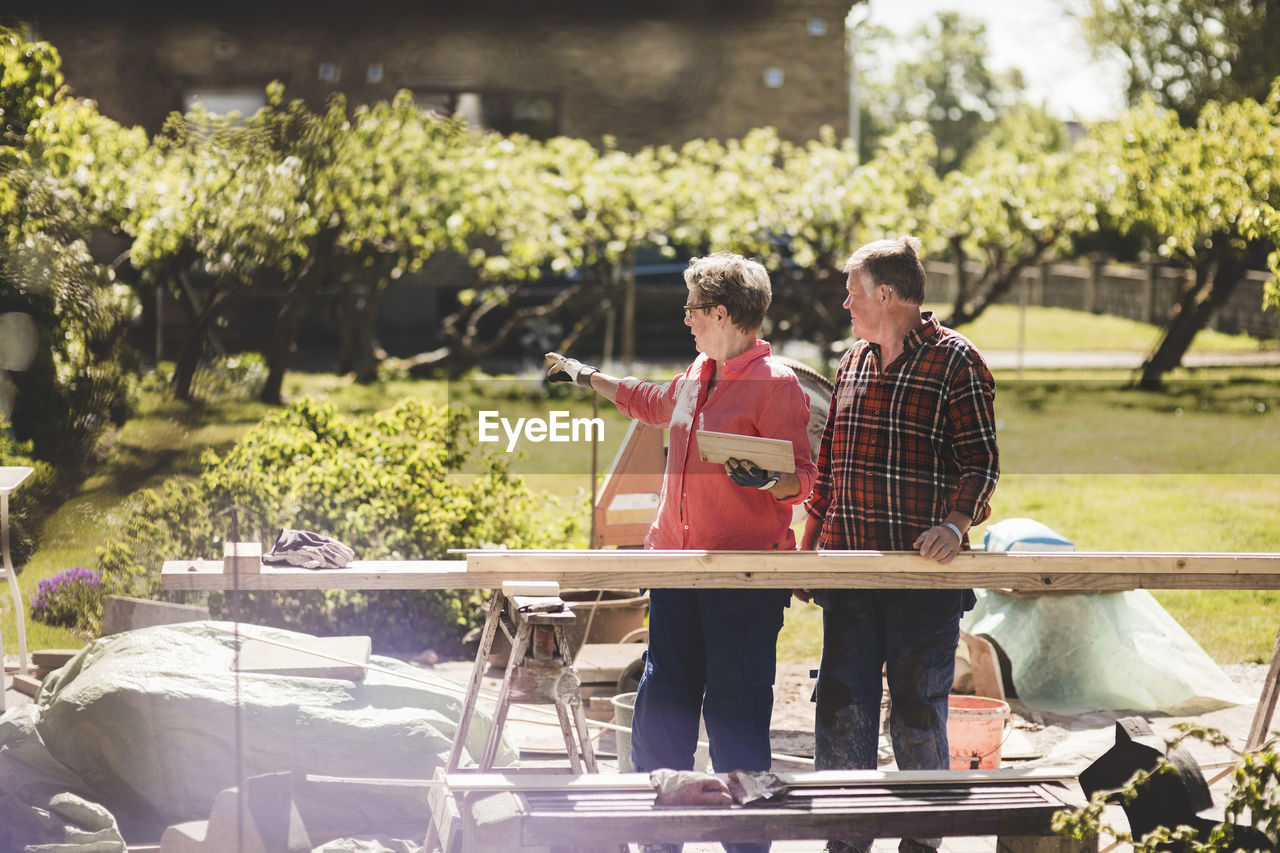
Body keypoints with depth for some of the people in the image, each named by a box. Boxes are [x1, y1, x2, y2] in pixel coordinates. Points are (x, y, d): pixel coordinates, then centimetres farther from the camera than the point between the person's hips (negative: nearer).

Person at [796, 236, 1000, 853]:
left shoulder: (954, 361, -5)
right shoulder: (854, 363, 15)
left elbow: (981, 460, -7)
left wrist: (955, 524, -24)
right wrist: (809, 547, 18)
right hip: (849, 568, 6)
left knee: (918, 709, 1)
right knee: (842, 705, 5)